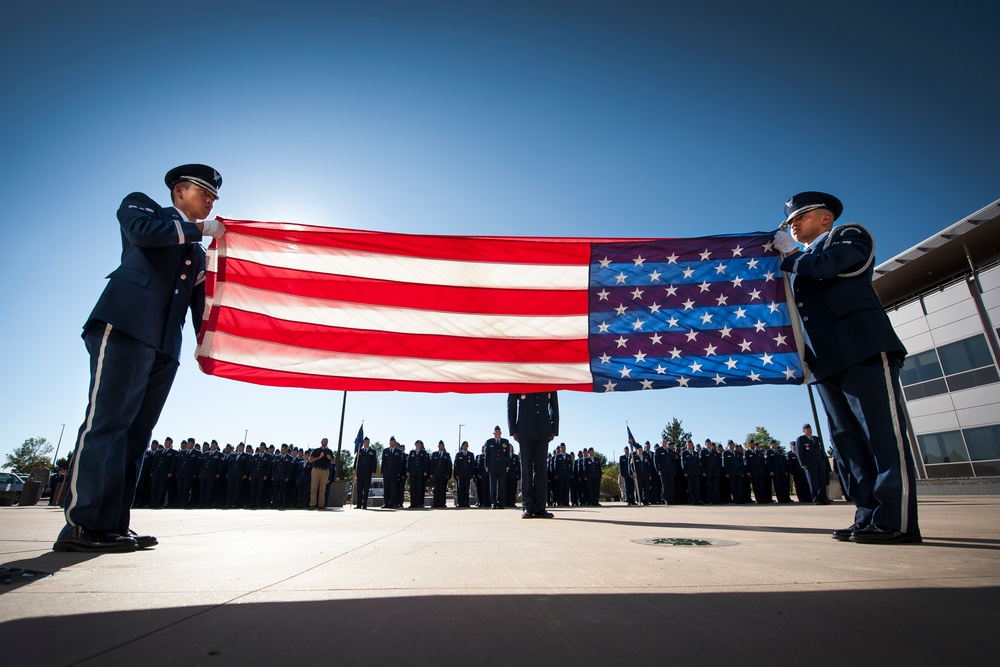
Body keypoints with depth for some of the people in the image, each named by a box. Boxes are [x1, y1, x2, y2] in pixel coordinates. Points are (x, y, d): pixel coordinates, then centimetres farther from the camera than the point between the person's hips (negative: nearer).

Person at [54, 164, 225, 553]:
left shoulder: (198, 252, 28)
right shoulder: (140, 204, 16)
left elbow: (199, 304, 21)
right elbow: (141, 229, -9)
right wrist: (199, 229, 0)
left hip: (166, 345, 6)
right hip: (125, 326, -6)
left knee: (136, 432, 1)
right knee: (107, 422, -12)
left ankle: (112, 526, 3)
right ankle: (83, 525, -10)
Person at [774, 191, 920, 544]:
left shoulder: (849, 234, 11)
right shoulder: (803, 261, 30)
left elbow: (826, 265, -11)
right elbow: (801, 313, 26)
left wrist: (790, 253, 6)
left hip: (863, 347, -7)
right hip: (828, 360, 8)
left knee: (882, 432, -9)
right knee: (848, 439, 3)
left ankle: (896, 520, -7)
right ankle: (868, 516, 6)